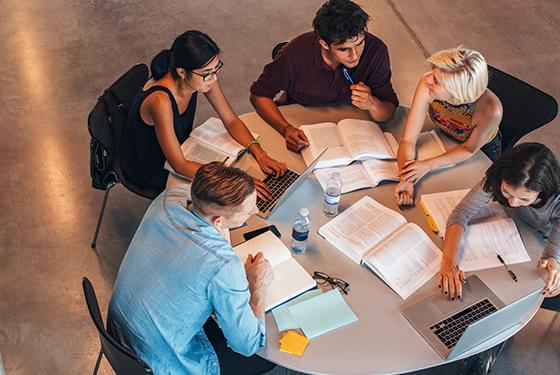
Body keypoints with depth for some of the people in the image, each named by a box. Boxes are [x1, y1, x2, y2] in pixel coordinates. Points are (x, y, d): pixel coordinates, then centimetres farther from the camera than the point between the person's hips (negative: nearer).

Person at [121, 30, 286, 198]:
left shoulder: (205, 76, -20)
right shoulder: (160, 100, -40)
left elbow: (232, 121, -8)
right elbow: (179, 165, -34)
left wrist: (259, 154, -24)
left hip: (180, 148, 6)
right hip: (149, 170, -6)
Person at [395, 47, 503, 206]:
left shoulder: (490, 110, -44)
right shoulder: (427, 84, -39)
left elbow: (469, 149, -23)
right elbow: (408, 141, -31)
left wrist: (428, 165, -33)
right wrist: (405, 179, -47)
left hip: (482, 152, -2)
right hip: (444, 139, 2)